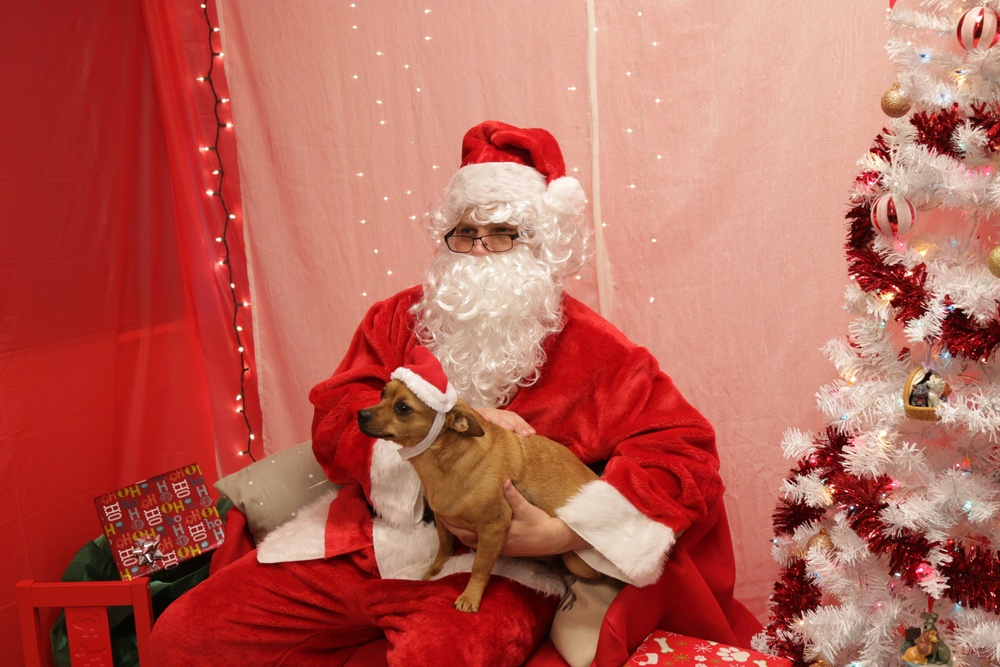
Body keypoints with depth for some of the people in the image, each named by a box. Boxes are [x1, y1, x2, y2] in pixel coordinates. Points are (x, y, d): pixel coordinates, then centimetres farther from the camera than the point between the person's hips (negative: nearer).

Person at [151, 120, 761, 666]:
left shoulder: (591, 351, 0)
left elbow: (685, 452, -8)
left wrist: (561, 532, -19)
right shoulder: (401, 318, 11)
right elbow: (335, 416, 3)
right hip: (363, 544, 4)